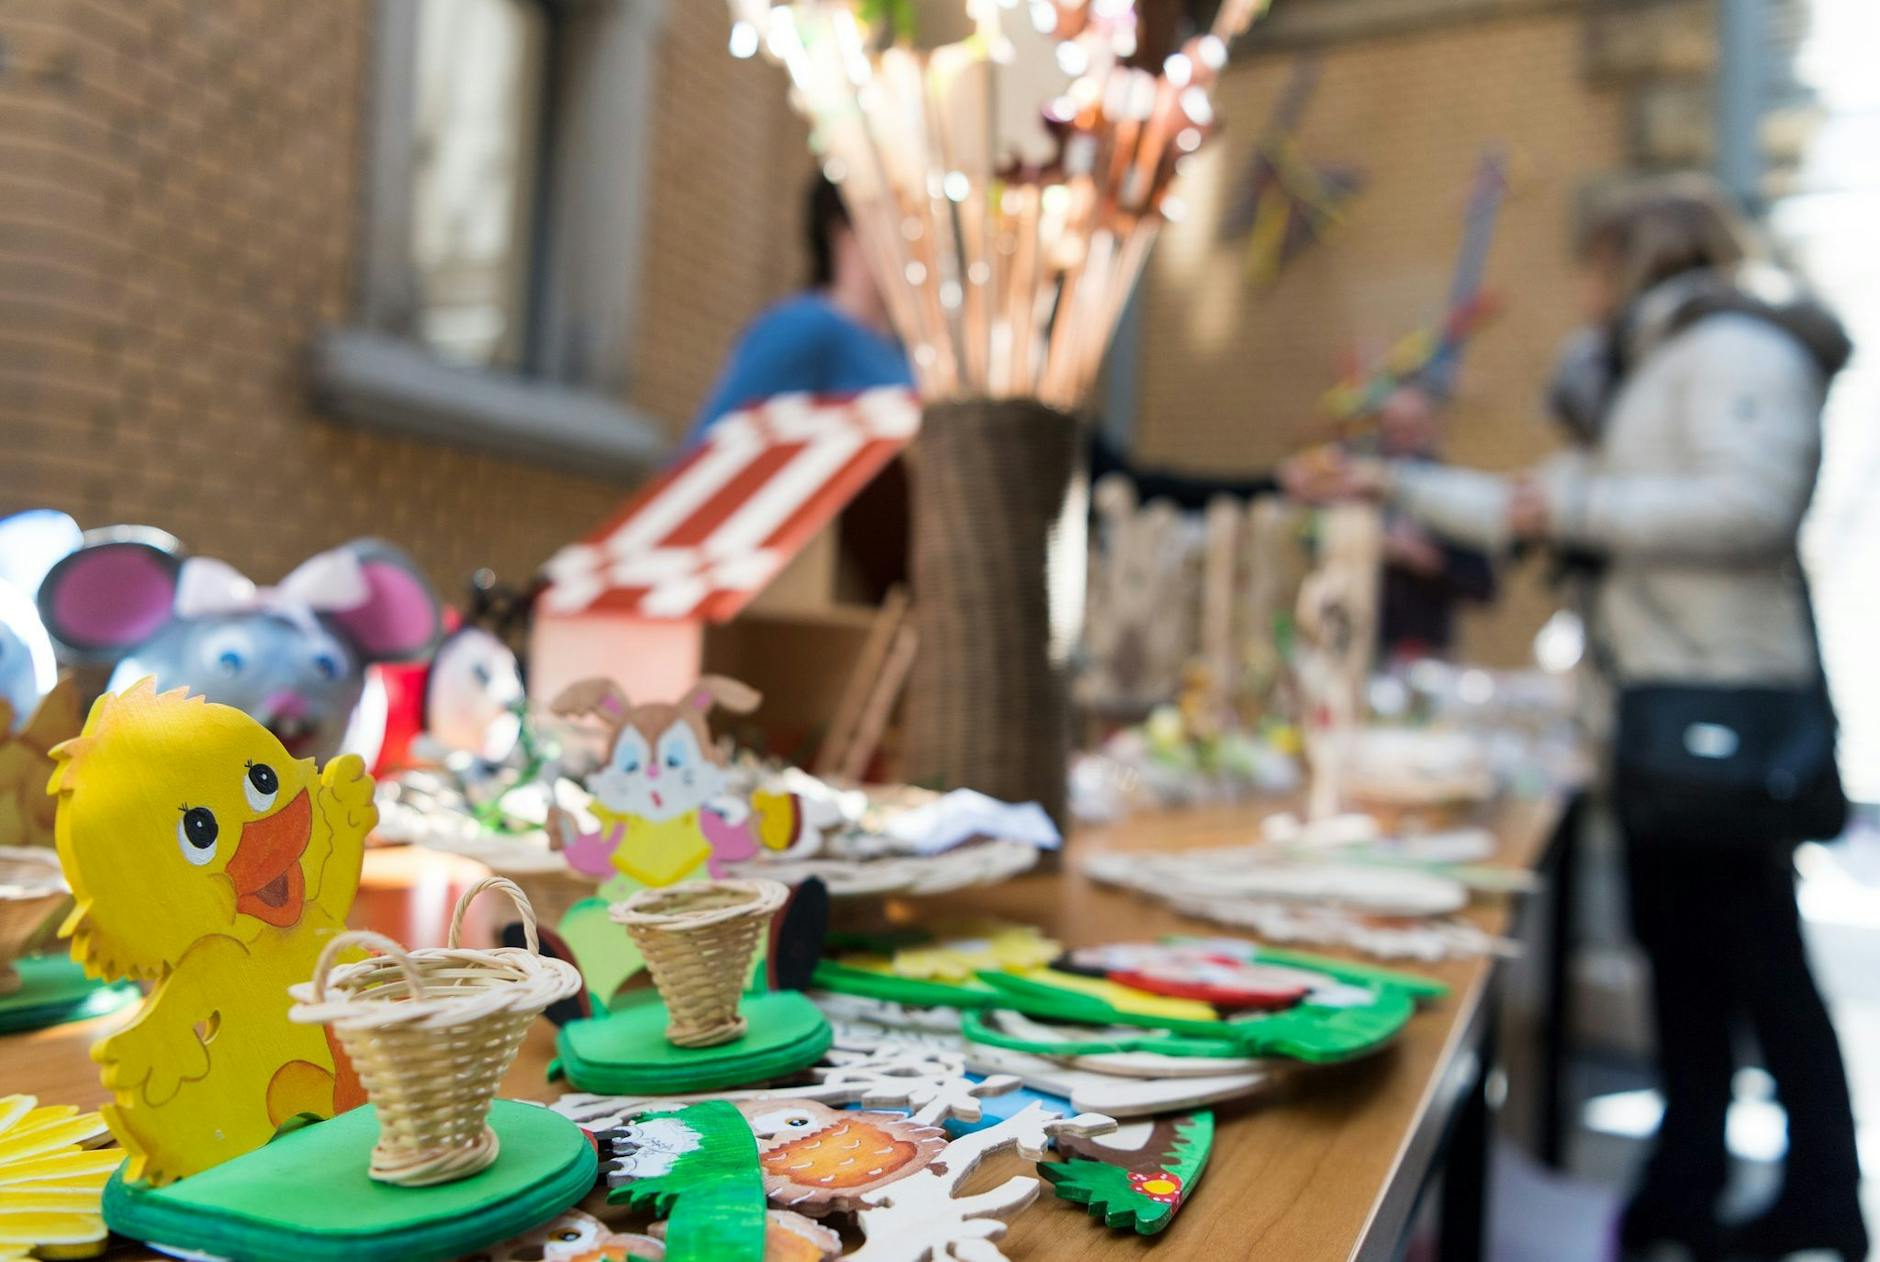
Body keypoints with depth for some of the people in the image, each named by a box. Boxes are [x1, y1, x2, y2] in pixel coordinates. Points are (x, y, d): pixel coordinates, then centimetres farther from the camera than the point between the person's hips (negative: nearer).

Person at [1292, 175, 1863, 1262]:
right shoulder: (1651, 370, 25)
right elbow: (1539, 506, 26)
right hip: (1666, 695, 9)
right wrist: (1394, 484, 25)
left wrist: (1578, 505, -13)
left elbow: (1749, 503, -21)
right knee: (1681, 951, 11)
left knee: (1759, 958, -3)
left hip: (1729, 696, -9)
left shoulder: (1736, 347, -5)